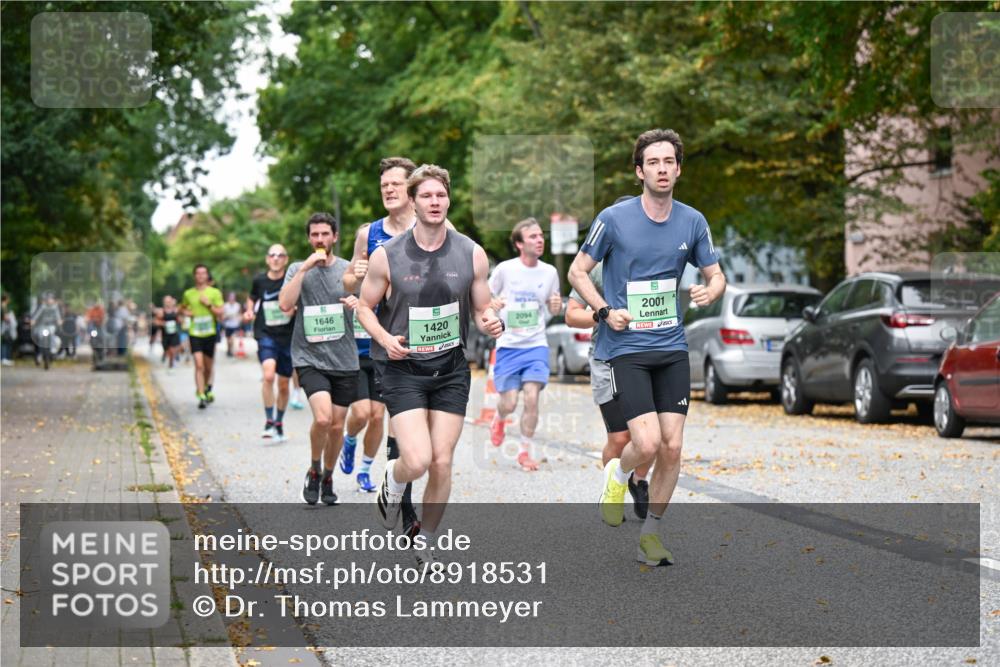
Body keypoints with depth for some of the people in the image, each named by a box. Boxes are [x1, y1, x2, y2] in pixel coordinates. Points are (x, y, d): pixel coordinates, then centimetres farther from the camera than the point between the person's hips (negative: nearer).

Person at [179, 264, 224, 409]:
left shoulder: (215, 293, 0)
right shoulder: (188, 293, 5)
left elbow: (220, 313, -3)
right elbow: (182, 309, 22)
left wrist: (209, 305, -16)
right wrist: (185, 312, 0)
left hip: (210, 333, 1)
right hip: (195, 333, -1)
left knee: (208, 367, 12)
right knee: (199, 365, -14)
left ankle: (207, 389, 39)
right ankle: (201, 397, -17)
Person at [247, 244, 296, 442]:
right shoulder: (259, 280, 2)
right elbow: (252, 297, 22)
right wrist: (249, 311, 3)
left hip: (288, 337, 1)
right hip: (266, 335, -1)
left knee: (283, 385, 11)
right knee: (268, 375, -25)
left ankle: (279, 424, 31)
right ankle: (269, 421, -15)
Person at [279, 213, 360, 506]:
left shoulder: (348, 269, 7)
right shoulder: (297, 269, 4)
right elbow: (285, 304, -13)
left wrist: (357, 303, -10)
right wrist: (305, 268, -17)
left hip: (344, 359, 3)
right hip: (309, 358, -2)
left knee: (337, 425, 6)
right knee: (322, 417, -22)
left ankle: (328, 477, 29)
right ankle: (314, 470, 4)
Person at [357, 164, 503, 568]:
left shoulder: (472, 254, -1)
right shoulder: (387, 256, -7)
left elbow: (482, 311, 9)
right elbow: (365, 306, 4)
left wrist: (490, 323, -14)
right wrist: (385, 339, -15)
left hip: (451, 370, 3)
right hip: (402, 369, -2)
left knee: (441, 463, 2)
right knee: (417, 461, -16)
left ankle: (427, 543, 22)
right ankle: (393, 482, 21)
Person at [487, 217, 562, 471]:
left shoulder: (549, 272, 2)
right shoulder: (504, 269, -5)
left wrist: (556, 307, -9)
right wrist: (492, 305, -16)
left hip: (536, 345, 1)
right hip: (508, 345, -1)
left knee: (531, 397, -13)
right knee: (508, 403, -1)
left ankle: (525, 451, 2)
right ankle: (499, 419, 36)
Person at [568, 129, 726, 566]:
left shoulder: (692, 222, 4)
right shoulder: (614, 219, -7)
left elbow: (715, 274, 14)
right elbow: (577, 271, 3)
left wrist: (710, 291, -10)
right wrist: (605, 310, -12)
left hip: (672, 349, 4)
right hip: (625, 349, -4)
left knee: (672, 447, -1)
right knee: (648, 444, -16)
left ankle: (650, 533, 17)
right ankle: (617, 477, 20)